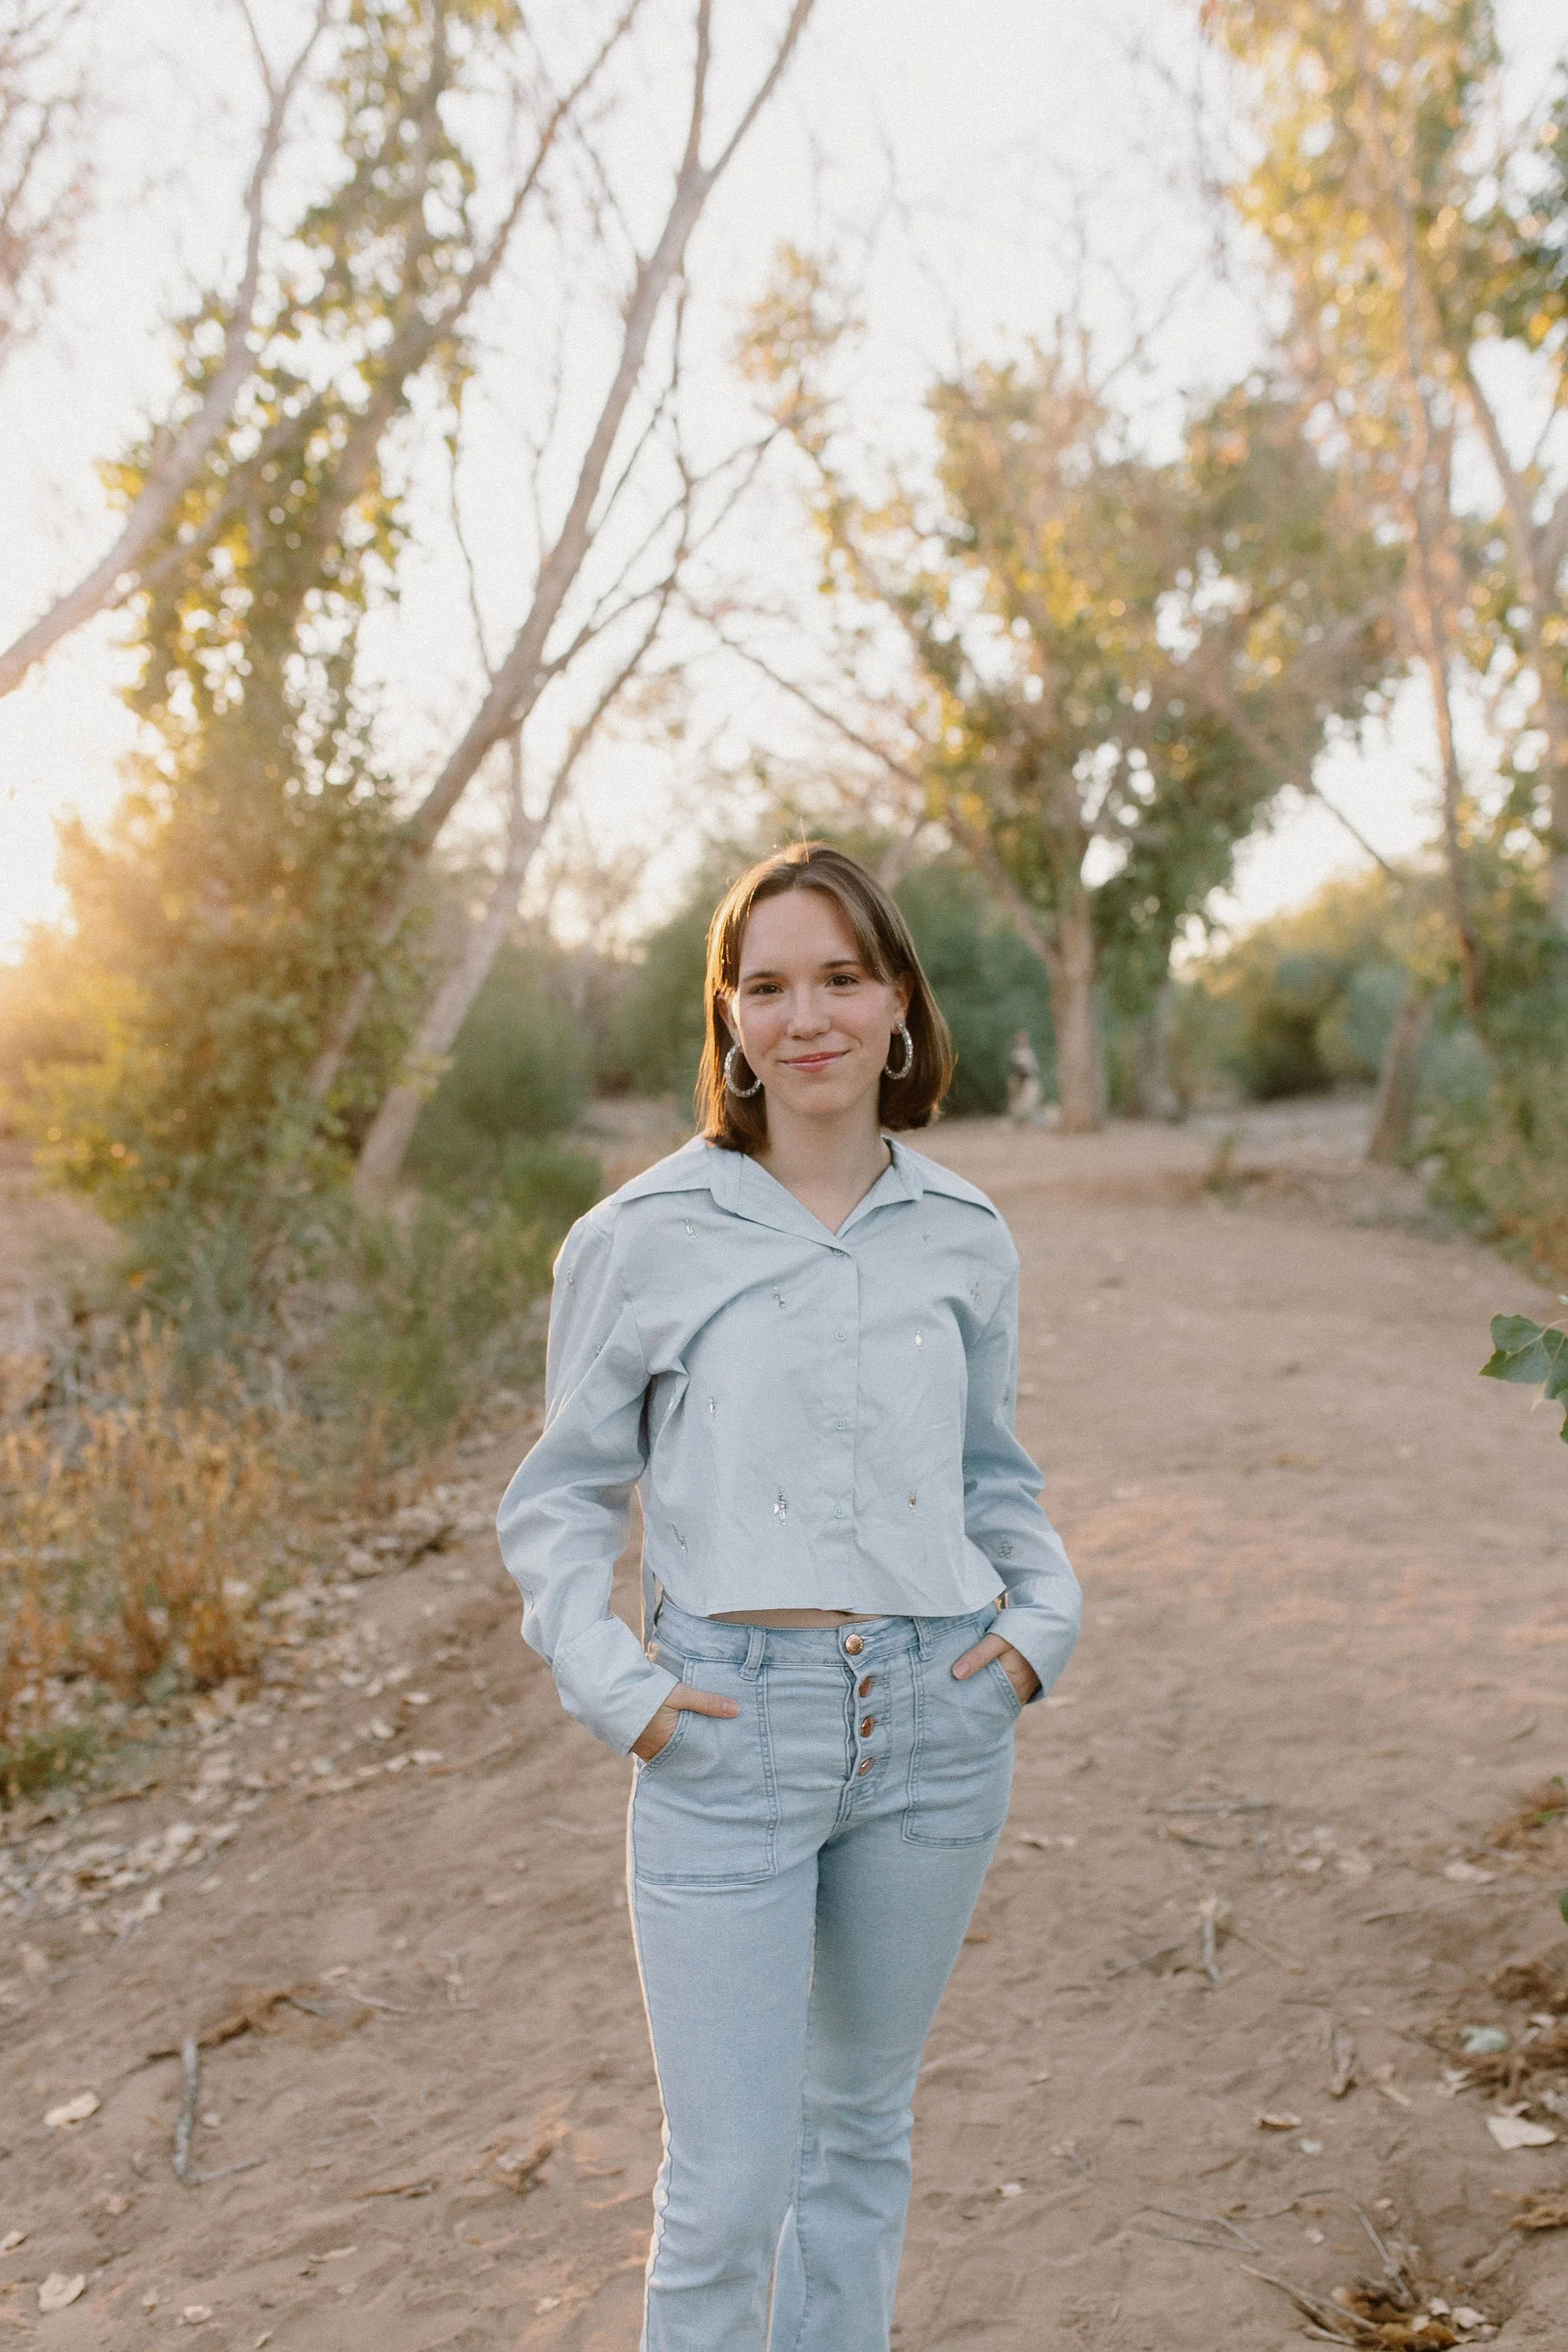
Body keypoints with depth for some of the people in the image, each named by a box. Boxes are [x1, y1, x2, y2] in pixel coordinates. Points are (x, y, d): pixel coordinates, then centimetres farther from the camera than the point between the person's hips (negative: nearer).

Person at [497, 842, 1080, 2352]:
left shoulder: (965, 1239, 3)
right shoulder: (644, 1237, -6)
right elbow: (563, 1498, 2)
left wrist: (1043, 1616, 0)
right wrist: (613, 1685, -10)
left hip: (939, 1721, 3)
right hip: (730, 1734, -3)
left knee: (862, 2116, 20)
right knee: (725, 2183, 3)